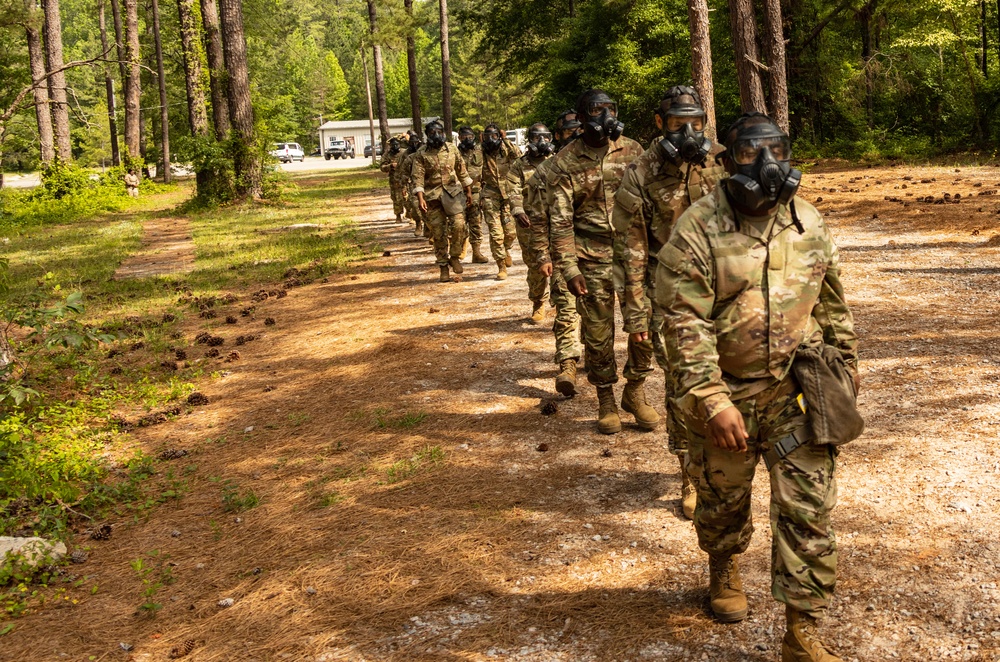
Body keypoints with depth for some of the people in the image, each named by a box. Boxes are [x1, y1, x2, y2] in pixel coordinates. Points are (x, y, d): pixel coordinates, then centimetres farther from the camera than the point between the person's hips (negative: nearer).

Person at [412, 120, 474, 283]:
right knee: (438, 233, 3)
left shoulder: (452, 148, 3)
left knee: (459, 223, -17)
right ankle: (443, 266, 14)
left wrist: (468, 190, 11)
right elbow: (418, 177, -10)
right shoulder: (421, 155, -4)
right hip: (432, 196, -1)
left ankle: (455, 256, 3)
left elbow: (461, 170, 10)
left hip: (453, 191, 1)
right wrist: (420, 198, -21)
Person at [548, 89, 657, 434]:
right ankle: (606, 400, 21)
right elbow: (560, 221, -4)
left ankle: (634, 391, 19)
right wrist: (569, 269, -10)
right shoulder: (566, 162, -3)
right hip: (592, 260, -2)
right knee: (598, 333, 4)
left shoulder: (632, 150, 5)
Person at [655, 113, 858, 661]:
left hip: (798, 390, 3)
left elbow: (831, 302, 15)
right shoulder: (697, 230, -14)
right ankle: (724, 569, 48)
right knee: (722, 498, 17)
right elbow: (685, 323, -18)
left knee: (807, 508, -1)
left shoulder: (809, 223, 3)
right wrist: (713, 401, -22)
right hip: (726, 393, -2)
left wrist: (846, 359, 18)